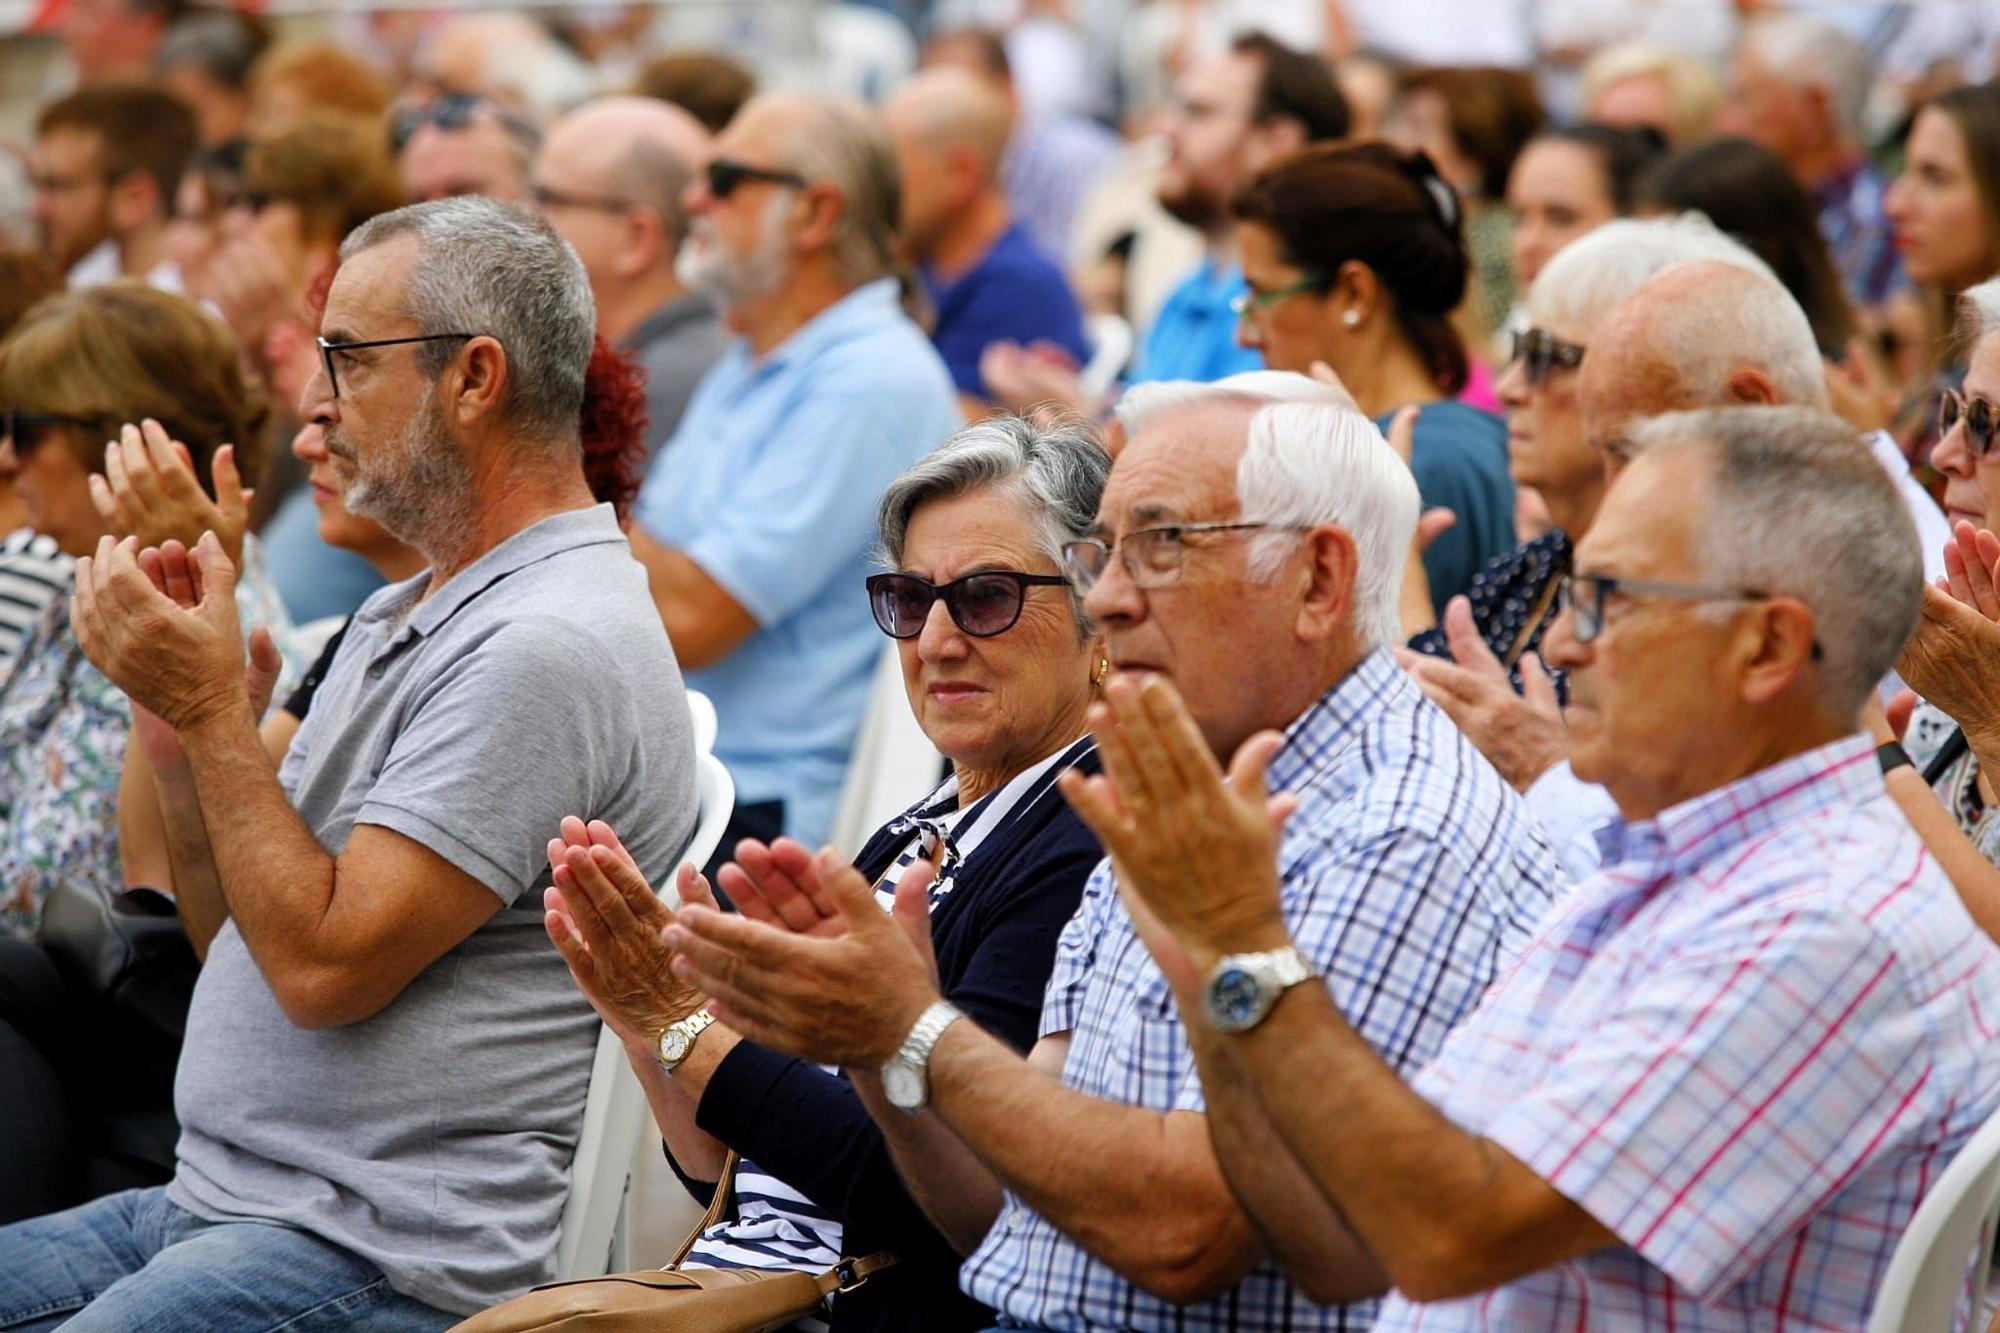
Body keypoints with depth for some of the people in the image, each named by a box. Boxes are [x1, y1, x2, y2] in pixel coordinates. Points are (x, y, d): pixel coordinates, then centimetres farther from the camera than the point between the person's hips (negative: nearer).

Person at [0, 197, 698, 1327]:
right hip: (211, 1197, 10)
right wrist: (178, 720, 4)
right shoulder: (403, 619, 18)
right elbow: (234, 930, 18)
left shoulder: (548, 648, -15)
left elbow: (324, 963, -18)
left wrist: (210, 705, -11)